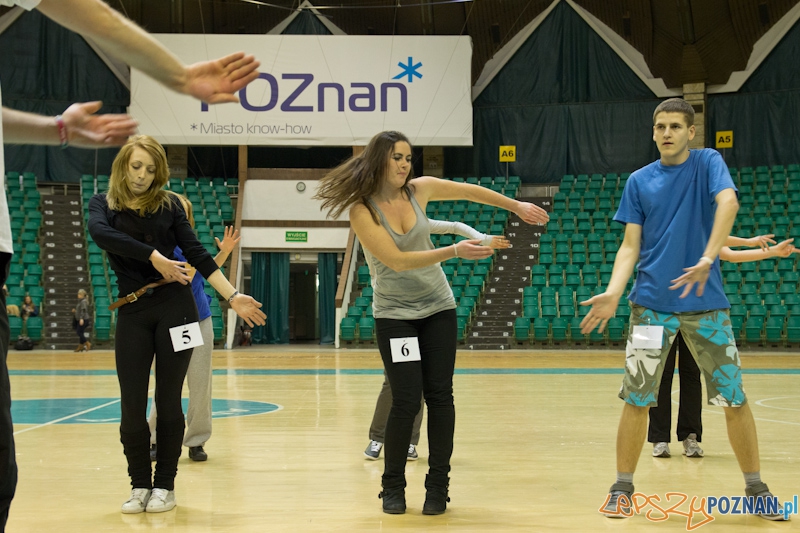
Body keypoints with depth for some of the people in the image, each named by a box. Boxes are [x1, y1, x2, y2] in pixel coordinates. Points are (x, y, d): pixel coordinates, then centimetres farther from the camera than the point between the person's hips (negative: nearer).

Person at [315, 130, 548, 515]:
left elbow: (470, 191, 13)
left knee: (440, 396, 0)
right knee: (406, 401, -9)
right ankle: (393, 487, 9)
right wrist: (455, 251, -29)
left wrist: (517, 206, 18)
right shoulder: (362, 210, -15)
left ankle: (438, 485, 9)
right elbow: (397, 260, -23)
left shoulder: (419, 189, -3)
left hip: (438, 308, 4)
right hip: (394, 314, -4)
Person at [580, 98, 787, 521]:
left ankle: (756, 488, 16)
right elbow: (630, 245, 5)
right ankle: (622, 488, 13)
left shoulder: (707, 164, 1)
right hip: (652, 303, 1)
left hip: (706, 302, -1)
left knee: (734, 398, 1)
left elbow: (728, 202, -18)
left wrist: (707, 260, -33)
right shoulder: (639, 181, 7)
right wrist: (613, 293, -12)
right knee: (636, 399, -1)